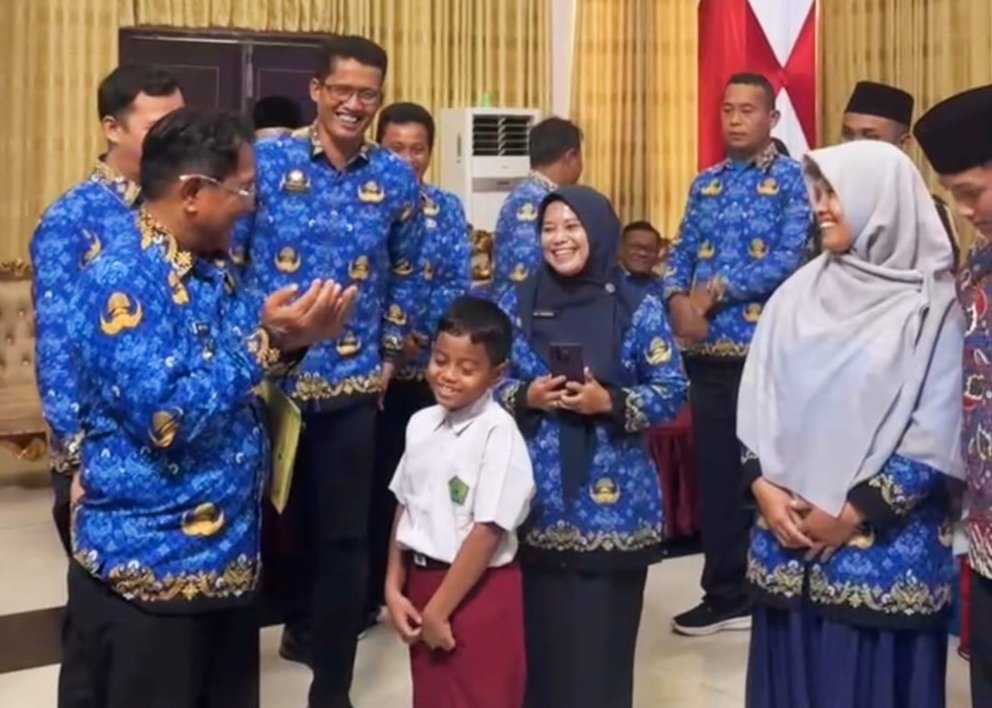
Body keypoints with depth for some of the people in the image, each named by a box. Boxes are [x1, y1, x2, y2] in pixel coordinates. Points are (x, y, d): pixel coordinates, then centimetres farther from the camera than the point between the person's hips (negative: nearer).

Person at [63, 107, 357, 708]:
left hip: (229, 557, 9)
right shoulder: (122, 279, -20)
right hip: (147, 570, -9)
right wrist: (265, 339, -22)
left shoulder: (210, 267, 9)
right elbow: (167, 419, -27)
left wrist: (290, 338, -2)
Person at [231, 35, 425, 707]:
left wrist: (388, 356, 9)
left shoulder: (396, 176, 3)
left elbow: (406, 275, 13)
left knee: (344, 535, 6)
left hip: (352, 384, 1)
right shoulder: (266, 160, -4)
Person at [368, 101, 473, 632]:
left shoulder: (447, 208, 7)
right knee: (371, 479, 3)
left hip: (429, 365, 2)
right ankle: (366, 595, 15)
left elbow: (458, 284, -2)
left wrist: (417, 332, -16)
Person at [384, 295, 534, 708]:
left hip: (479, 593, -6)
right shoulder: (421, 423, 4)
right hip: (422, 582, 7)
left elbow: (487, 531, -19)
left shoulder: (499, 432, -18)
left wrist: (439, 609, -15)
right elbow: (405, 508, 9)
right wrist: (394, 589, 3)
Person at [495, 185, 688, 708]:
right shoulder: (516, 303, 5)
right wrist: (526, 396, -11)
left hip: (611, 505, -1)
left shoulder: (638, 309, -1)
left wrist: (609, 402, -16)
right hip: (534, 501, 2)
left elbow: (672, 393, -1)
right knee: (538, 631, 4)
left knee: (601, 639, 2)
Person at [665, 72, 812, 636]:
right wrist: (679, 302, -9)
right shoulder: (705, 183, 15)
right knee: (714, 472, 9)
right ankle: (725, 594, 19)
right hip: (707, 349, 5)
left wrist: (714, 292, -14)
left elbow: (789, 258, -13)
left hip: (761, 348, -5)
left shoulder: (791, 178, -2)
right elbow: (681, 254, 11)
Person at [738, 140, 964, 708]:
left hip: (888, 544, -4)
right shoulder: (800, 292, 8)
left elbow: (937, 434, -11)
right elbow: (757, 397, 6)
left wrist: (854, 512, -12)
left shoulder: (931, 306, -6)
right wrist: (764, 488, -6)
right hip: (790, 530, 4)